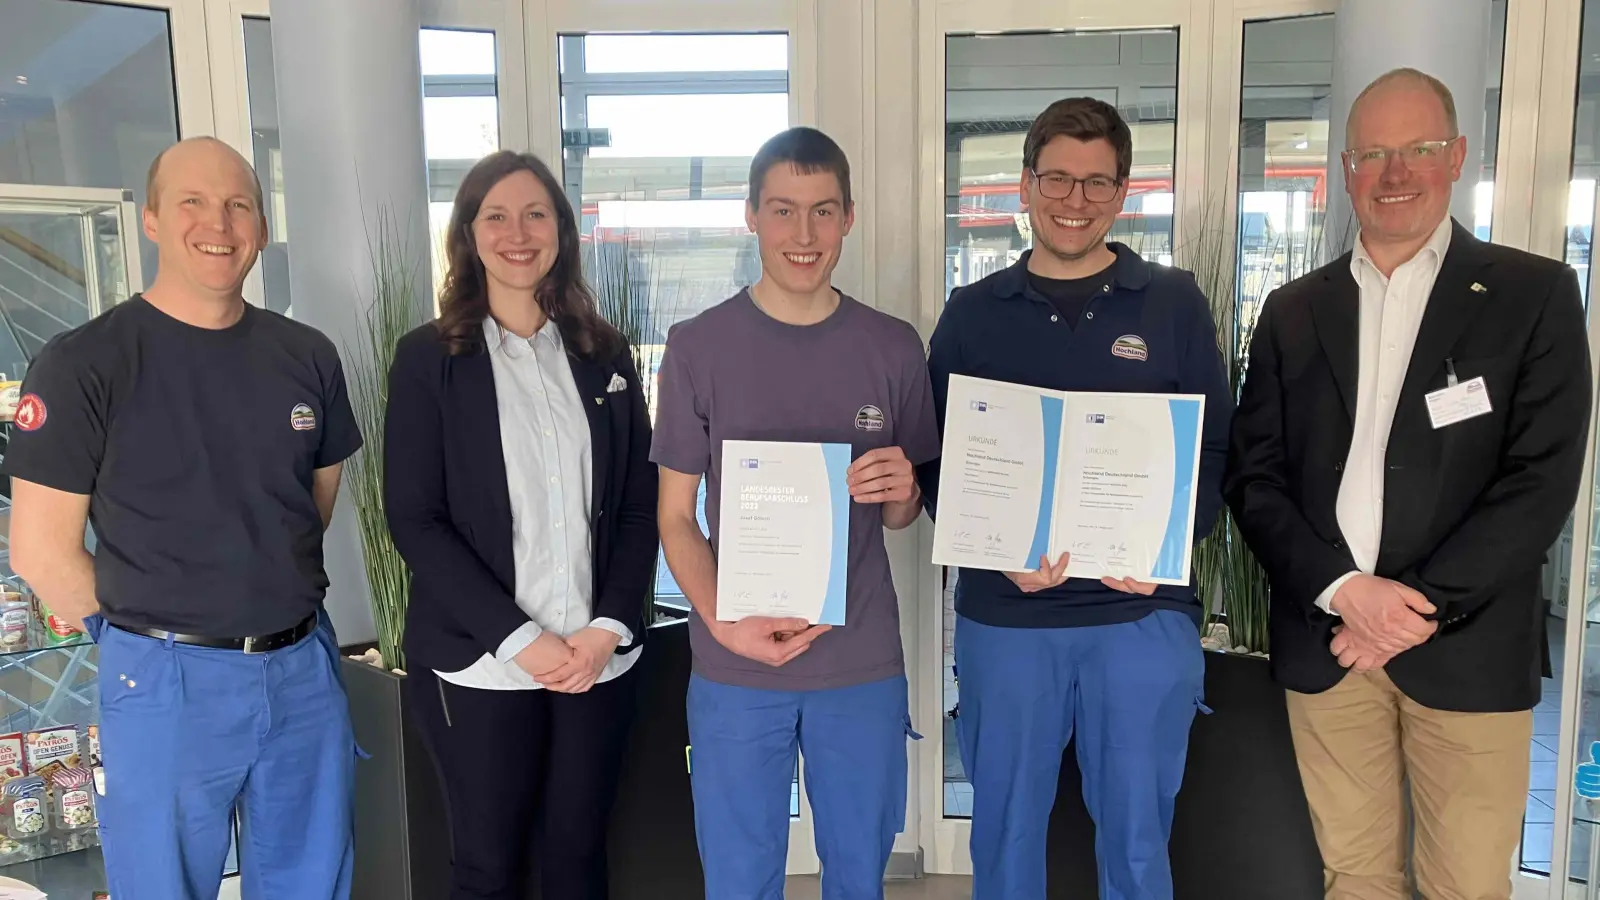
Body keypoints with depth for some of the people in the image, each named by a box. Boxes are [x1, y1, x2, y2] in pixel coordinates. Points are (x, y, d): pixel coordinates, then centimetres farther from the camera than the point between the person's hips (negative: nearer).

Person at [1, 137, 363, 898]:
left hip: (306, 668, 4)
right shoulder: (84, 364, -10)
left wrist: (277, 598, 10)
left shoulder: (308, 356, 3)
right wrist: (149, 636, 0)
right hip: (167, 685, -4)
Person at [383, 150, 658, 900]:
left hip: (598, 655, 3)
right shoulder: (428, 357, -2)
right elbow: (413, 519, -7)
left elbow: (639, 503, 6)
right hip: (481, 662, -2)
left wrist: (610, 626, -7)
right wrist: (519, 638, -14)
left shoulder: (604, 354, 7)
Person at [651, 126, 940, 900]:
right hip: (735, 668, -1)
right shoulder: (697, 346, -4)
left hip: (864, 664, 2)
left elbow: (900, 518, 8)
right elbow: (676, 516, -2)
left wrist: (903, 493, -16)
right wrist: (723, 622, -18)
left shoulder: (893, 347, 1)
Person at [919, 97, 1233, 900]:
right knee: (1004, 829, 15)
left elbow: (1216, 452, 3)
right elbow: (937, 463, 3)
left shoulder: (1174, 304, 3)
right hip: (1004, 614, 1)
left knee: (1136, 835, 13)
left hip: (1142, 612, 0)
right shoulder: (972, 314, 4)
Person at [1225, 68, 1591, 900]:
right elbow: (1254, 478, 3)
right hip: (1323, 641, 2)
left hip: (1468, 648, -2)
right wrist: (1341, 589, -11)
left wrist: (1423, 606, -13)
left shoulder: (1534, 294, 1)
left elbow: (1543, 478, -7)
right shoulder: (1292, 312, 8)